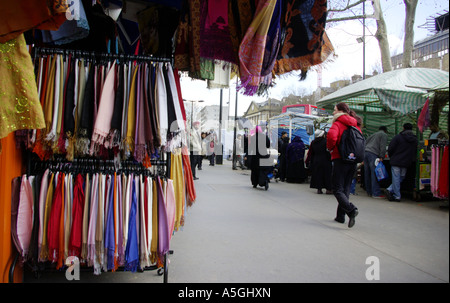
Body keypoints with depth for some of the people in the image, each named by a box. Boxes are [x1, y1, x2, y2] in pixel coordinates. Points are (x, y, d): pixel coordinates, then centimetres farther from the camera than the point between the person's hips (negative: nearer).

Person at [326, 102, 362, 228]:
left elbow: (331, 135, -26)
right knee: (345, 188, 13)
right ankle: (340, 216, 18)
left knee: (337, 189, -2)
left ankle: (351, 209, -23)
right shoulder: (355, 125, 13)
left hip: (340, 160, -7)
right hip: (353, 161, 7)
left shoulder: (338, 123, -8)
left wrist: (330, 148, -10)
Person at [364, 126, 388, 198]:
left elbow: (365, 143, 25)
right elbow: (383, 147, -3)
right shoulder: (384, 135, 10)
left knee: (367, 173, 7)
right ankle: (376, 193, -12)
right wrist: (382, 157, -6)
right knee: (375, 174, -9)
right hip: (373, 154, -7)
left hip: (365, 152, 7)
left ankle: (369, 192, 12)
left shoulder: (373, 134, 30)